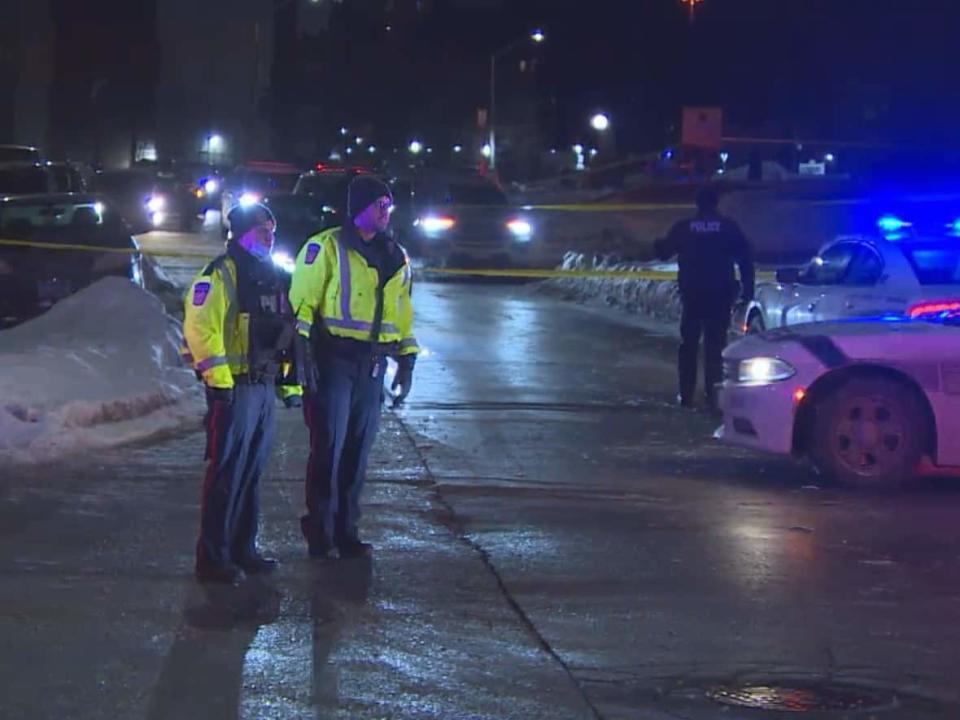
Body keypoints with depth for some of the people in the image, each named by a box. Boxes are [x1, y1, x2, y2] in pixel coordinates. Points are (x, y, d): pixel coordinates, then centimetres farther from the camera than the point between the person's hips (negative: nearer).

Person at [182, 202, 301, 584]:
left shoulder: (273, 277, 17)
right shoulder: (221, 274, -9)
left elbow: (287, 330, 24)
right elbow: (200, 327, -18)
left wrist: (291, 380, 19)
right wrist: (218, 378, -21)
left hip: (265, 386, 8)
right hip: (234, 388, -8)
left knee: (252, 471, 13)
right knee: (226, 472, -6)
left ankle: (243, 548, 22)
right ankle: (212, 557, -2)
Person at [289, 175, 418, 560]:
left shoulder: (396, 258, 16)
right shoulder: (327, 247, -4)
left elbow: (402, 315, 22)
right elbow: (301, 301, -7)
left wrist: (407, 361, 17)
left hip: (372, 365, 6)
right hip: (333, 359, -6)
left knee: (358, 449, 8)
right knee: (328, 444, -6)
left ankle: (346, 531, 15)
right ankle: (320, 530, 2)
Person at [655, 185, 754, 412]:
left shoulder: (683, 228, -3)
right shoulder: (729, 228, -4)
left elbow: (664, 251, 9)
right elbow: (745, 259, -6)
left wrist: (658, 244, 32)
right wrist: (747, 289, 1)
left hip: (692, 296, 1)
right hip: (720, 297, -1)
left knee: (688, 345, 13)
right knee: (715, 346, 3)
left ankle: (686, 396, 13)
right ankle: (712, 396, -3)